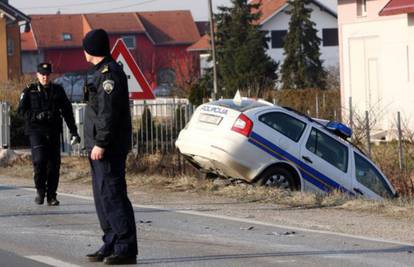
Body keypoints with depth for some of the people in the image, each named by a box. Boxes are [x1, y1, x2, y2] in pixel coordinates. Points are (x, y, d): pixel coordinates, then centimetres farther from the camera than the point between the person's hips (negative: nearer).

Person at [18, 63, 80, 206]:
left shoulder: (58, 90, 11)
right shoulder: (29, 91, 4)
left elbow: (67, 111, 14)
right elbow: (22, 110, 0)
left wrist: (73, 130, 9)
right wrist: (37, 116, -17)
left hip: (54, 132, 3)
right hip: (36, 131, -3)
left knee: (54, 164, 1)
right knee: (39, 160, -18)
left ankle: (51, 196, 10)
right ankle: (40, 190, 2)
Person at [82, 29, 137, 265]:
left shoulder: (109, 73, -14)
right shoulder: (101, 72, 18)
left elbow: (109, 113, -21)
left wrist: (101, 144, -22)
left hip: (109, 148, -11)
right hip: (100, 147, 11)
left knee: (112, 196, -12)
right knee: (104, 196, 14)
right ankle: (111, 245, 20)